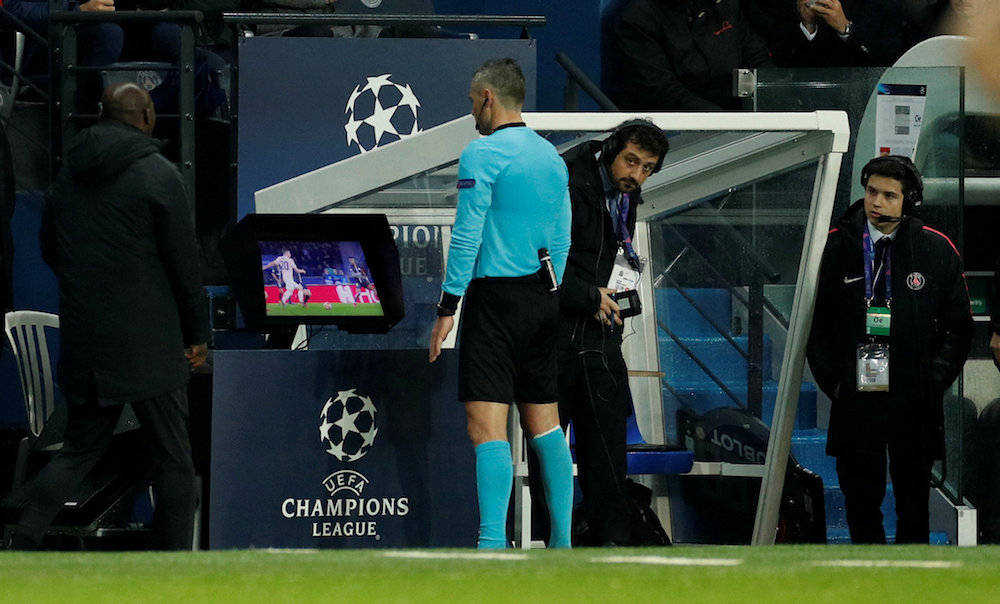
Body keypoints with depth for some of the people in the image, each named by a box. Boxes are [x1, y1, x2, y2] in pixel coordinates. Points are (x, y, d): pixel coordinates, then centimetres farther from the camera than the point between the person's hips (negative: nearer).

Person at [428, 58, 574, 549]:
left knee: (487, 426, -12)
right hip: (543, 296, 8)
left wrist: (447, 309, -10)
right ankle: (562, 541, 13)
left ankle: (493, 543, -22)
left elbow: (466, 237, -13)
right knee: (544, 424, 13)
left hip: (496, 297, -8)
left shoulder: (482, 154, -10)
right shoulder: (550, 155, 12)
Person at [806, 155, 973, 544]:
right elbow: (816, 323, 10)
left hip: (915, 404, -1)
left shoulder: (937, 250, 2)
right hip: (855, 402, 1)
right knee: (860, 499, 5)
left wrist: (934, 379, -4)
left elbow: (958, 326, 7)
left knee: (913, 501, 4)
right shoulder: (837, 247, 3)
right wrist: (831, 379, -1)